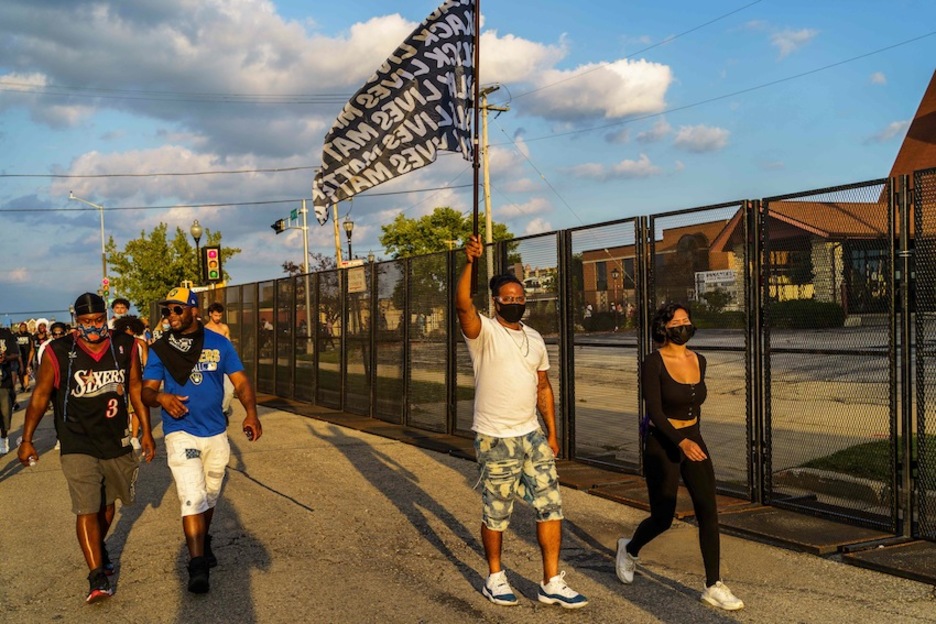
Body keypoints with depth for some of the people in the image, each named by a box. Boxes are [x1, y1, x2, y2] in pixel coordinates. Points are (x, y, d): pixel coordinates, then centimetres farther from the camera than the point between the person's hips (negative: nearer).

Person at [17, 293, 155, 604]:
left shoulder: (125, 347, -3)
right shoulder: (58, 352, -10)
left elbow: (135, 389, 5)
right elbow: (40, 395, -2)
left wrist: (146, 432, 6)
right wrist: (27, 440, -1)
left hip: (117, 443, 4)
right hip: (78, 446, -3)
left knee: (107, 503, 20)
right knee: (87, 509, -13)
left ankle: (99, 549, 44)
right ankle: (97, 578, -9)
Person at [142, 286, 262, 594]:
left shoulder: (219, 343, -1)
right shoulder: (160, 349, -2)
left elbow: (240, 381, -5)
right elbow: (146, 391, -4)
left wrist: (251, 413, -22)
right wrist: (161, 397, -28)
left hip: (216, 433, 3)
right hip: (181, 433, -2)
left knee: (209, 497, 19)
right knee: (193, 498, -14)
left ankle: (202, 541, 44)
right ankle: (197, 564, -7)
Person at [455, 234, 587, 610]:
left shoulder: (535, 339, 10)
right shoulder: (483, 331, -9)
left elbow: (543, 387, 14)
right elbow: (462, 305, -30)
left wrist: (552, 432, 11)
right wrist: (470, 263, -41)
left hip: (532, 434, 6)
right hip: (495, 438, -5)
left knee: (551, 505, 4)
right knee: (496, 513, 6)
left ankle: (552, 583, 13)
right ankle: (495, 578, 26)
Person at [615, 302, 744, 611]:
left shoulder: (699, 360, 4)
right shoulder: (654, 363, -14)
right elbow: (654, 410, -20)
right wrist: (681, 441, -31)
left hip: (694, 440, 5)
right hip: (662, 445, -5)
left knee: (708, 511, -4)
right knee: (663, 518, 5)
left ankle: (713, 586, 6)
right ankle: (629, 549, 36)